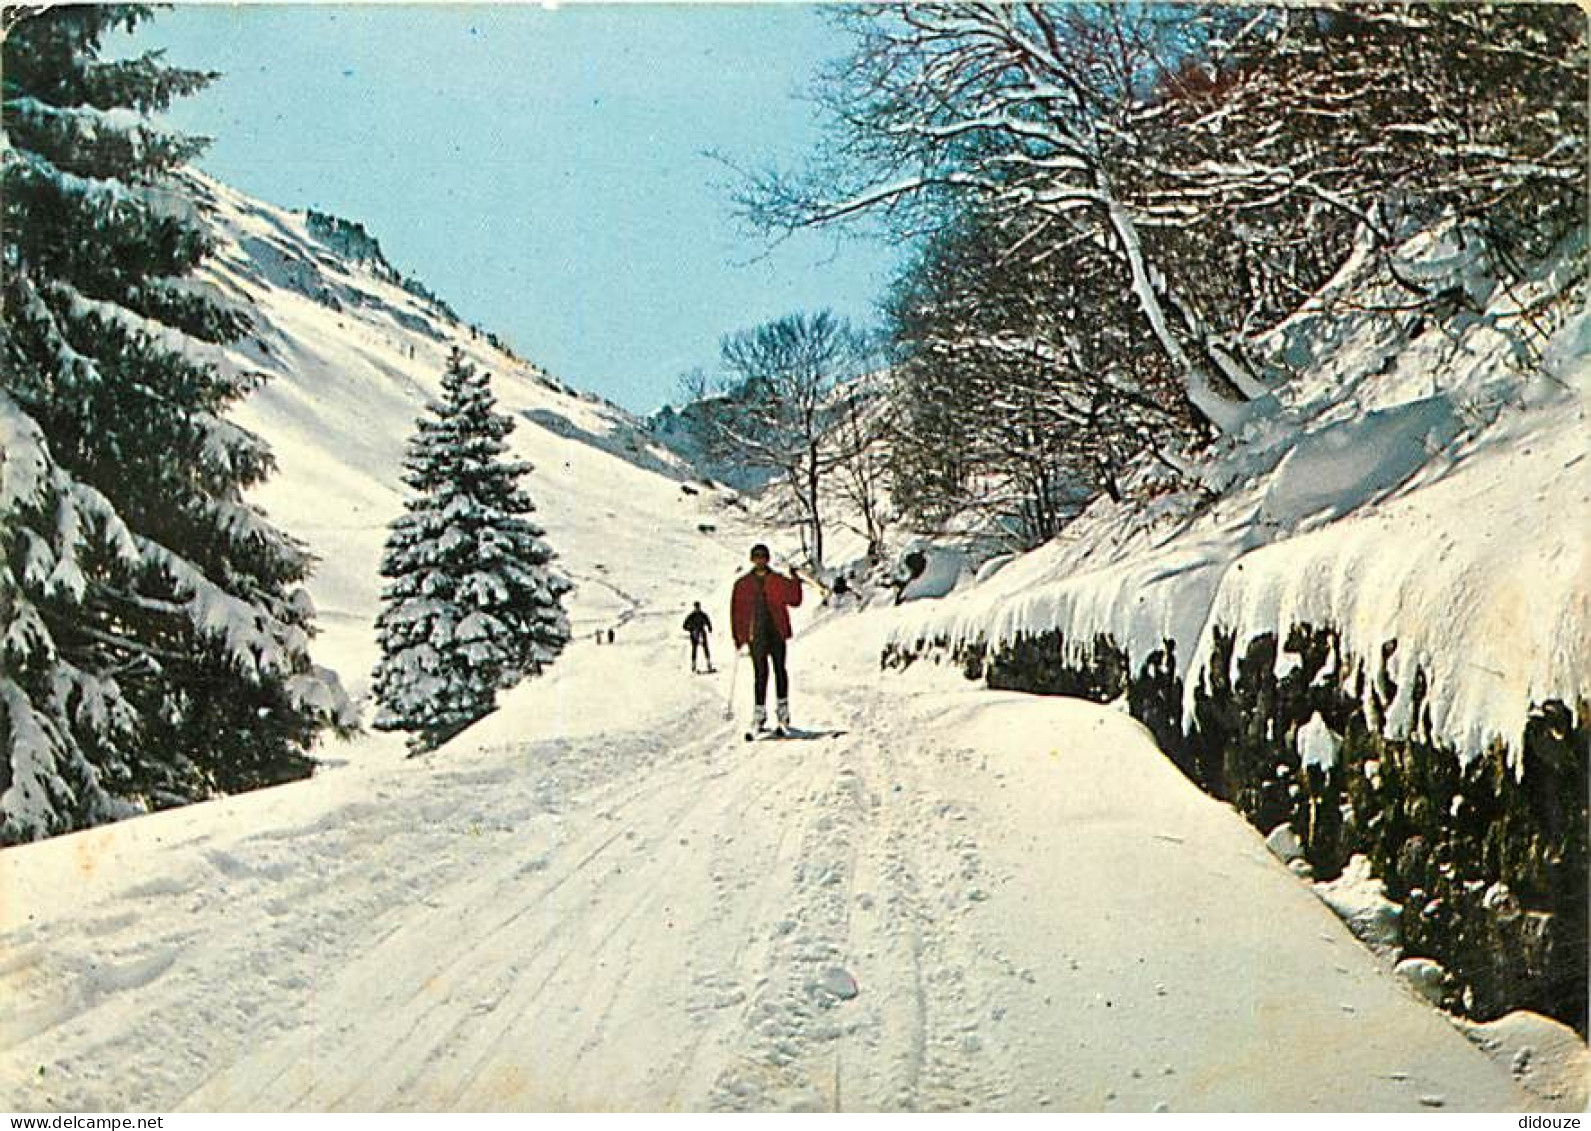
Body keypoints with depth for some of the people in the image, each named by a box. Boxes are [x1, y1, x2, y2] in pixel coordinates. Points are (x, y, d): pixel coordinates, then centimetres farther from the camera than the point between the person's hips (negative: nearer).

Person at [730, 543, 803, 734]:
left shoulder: (778, 581, 8)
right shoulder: (743, 585, 8)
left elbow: (794, 600, 1)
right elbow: (737, 610, 8)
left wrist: (795, 582, -14)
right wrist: (738, 636, 2)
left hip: (776, 633, 1)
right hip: (755, 634, -1)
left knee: (779, 669, 1)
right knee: (760, 673, -3)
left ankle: (783, 708, 12)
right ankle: (759, 713, -1)